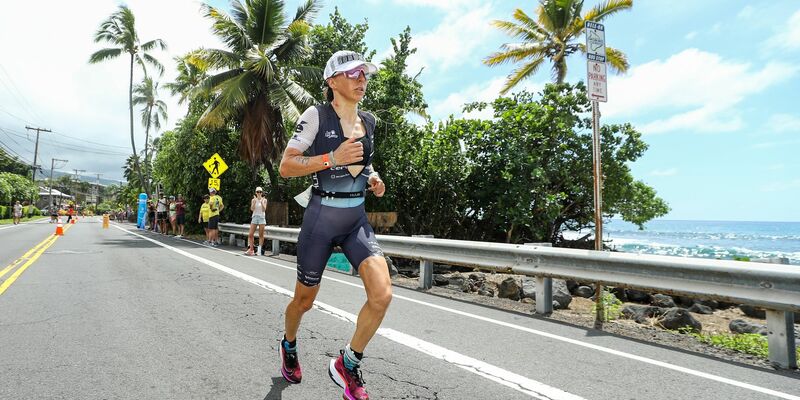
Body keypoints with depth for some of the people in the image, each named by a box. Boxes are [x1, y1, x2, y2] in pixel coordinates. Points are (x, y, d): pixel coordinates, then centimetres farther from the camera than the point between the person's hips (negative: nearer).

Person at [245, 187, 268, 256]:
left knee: (261, 235, 0)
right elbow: (252, 209, -5)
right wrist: (255, 201, -15)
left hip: (262, 217, -2)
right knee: (250, 234, -4)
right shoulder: (253, 200, 7)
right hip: (254, 217, 2)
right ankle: (250, 249, 3)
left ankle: (259, 250, 3)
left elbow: (264, 209, -6)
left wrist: (261, 202, -17)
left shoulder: (264, 200, 4)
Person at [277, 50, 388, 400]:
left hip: (357, 220, 4)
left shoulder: (368, 121, 10)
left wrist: (372, 178, 5)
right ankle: (289, 345, 48)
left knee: (382, 294, -15)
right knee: (304, 300, 12)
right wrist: (332, 158, -22)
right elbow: (285, 167, -11)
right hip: (321, 219, -4)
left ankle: (347, 364, 10)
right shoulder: (316, 115, -7)